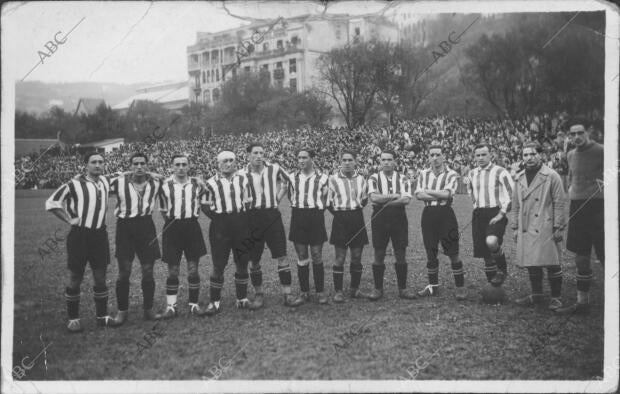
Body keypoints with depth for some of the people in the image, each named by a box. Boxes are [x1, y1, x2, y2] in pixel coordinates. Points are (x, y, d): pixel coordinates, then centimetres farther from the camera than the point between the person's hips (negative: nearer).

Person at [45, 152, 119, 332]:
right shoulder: (74, 185, -11)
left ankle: (102, 316, 20)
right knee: (75, 279, 3)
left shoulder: (106, 182, 7)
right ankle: (73, 319, 12)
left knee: (100, 278, 9)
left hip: (100, 234, 5)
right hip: (79, 235, -5)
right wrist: (69, 219, -9)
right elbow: (51, 202, -6)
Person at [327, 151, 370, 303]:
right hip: (340, 220, -3)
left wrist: (357, 208, 10)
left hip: (357, 218, 4)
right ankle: (338, 291, 3)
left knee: (357, 256, 6)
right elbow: (328, 201, 3)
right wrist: (338, 212, 1)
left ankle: (354, 289, 17)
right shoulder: (333, 179, -3)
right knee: (340, 257, -3)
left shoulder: (361, 179, 8)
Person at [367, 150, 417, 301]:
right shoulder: (374, 178, 3)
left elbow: (406, 199, -10)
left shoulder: (402, 179, 5)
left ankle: (402, 289, 12)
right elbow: (373, 197, -14)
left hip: (399, 218, 1)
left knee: (400, 254, 3)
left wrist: (384, 201, -11)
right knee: (379, 255, 3)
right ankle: (378, 289, 12)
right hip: (379, 219, -1)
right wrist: (395, 196, -11)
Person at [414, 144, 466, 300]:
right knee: (430, 253, 9)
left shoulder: (451, 174, -2)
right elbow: (418, 195, -3)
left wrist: (428, 191, -6)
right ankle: (433, 286, 21)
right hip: (428, 214, 4)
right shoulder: (423, 174, 10)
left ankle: (460, 288, 2)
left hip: (445, 214, -4)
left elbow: (447, 194, -16)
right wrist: (440, 196, -11)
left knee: (453, 253, -5)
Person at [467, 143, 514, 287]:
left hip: (496, 213, -6)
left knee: (491, 242, -30)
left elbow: (512, 195, -8)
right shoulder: (472, 174, 12)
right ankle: (492, 281, 16)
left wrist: (501, 214, -13)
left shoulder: (500, 172, -5)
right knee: (483, 251, 4)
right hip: (478, 214, 6)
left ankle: (502, 269, -4)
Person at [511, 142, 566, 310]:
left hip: (546, 229, -5)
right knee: (531, 263, 9)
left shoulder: (551, 176, -5)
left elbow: (559, 204, -6)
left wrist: (558, 227, -10)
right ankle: (536, 295, 22)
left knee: (552, 264, -2)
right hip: (526, 230, 5)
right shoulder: (520, 178, 12)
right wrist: (515, 227, 13)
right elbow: (515, 206, 17)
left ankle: (556, 298, 7)